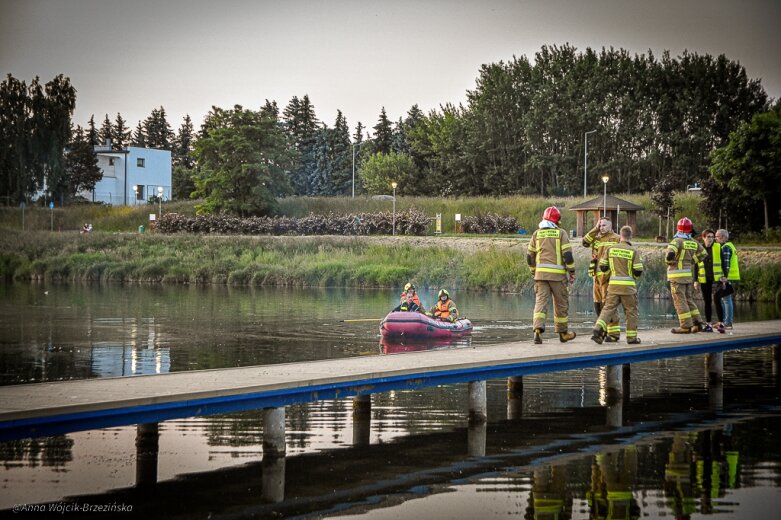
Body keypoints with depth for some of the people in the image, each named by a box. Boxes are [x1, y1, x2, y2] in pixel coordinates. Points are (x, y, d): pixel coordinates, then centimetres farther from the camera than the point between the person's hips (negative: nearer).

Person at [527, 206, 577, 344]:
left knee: (540, 301, -3)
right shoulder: (561, 233, -1)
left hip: (541, 273, 2)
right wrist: (572, 272, 0)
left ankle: (538, 329, -23)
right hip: (558, 274, -2)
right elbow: (567, 254, -7)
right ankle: (563, 333, 21)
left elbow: (530, 255, 11)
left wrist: (533, 271, 22)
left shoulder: (537, 233, 10)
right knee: (561, 303, 11)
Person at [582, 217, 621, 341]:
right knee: (598, 304, 10)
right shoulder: (596, 238, 15)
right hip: (597, 276, 7)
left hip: (609, 276, -6)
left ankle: (614, 333, -9)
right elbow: (585, 242, -1)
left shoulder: (616, 239, -1)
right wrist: (595, 229, -2)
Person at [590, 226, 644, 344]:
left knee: (608, 308, 5)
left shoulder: (611, 249, 3)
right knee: (631, 311, 9)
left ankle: (597, 329, -13)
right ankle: (631, 337, 13)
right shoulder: (633, 251, -6)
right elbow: (638, 271, -8)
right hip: (628, 286, -2)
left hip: (613, 285, 2)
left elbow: (603, 267, 6)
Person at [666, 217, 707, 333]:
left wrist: (669, 261, -9)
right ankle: (697, 322, 14)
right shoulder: (694, 242, 6)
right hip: (689, 275, 6)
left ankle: (686, 326, -4)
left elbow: (670, 253, -29)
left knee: (680, 301, -3)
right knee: (689, 299, 17)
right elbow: (703, 254, 19)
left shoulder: (677, 241, -14)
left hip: (678, 275, -6)